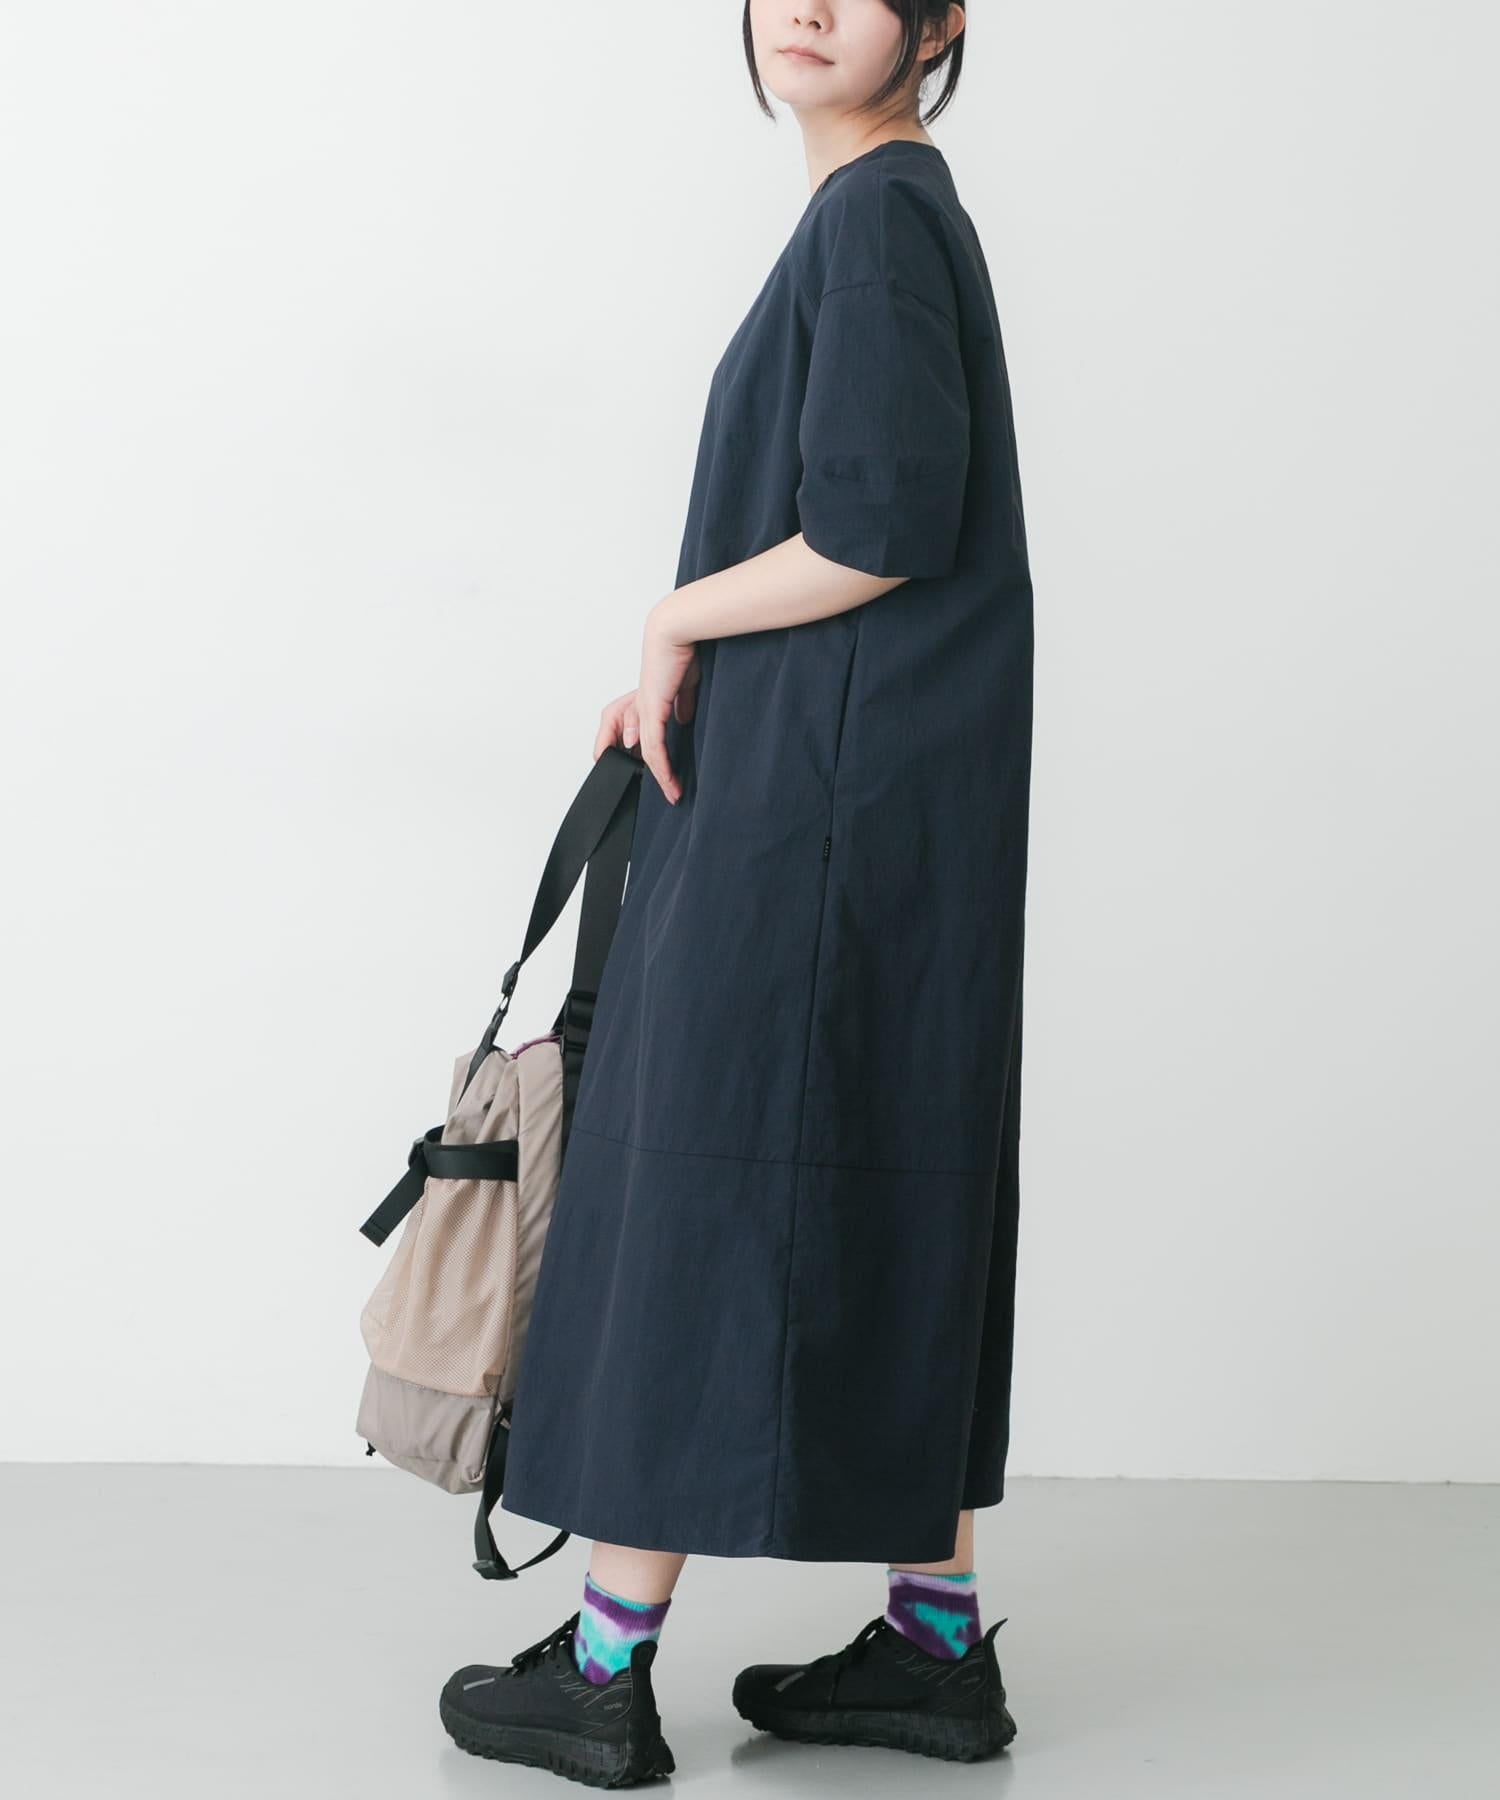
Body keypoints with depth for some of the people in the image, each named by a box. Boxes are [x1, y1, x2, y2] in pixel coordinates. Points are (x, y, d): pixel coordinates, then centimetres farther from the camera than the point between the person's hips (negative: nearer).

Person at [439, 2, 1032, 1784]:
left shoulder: (877, 214, -13)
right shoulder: (884, 208, 17)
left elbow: (885, 527, -21)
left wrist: (680, 616, -8)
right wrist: (695, 669, 13)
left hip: (827, 802, -10)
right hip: (860, 786, 10)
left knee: (708, 1180, -3)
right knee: (892, 1200, 11)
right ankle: (938, 1641, 18)